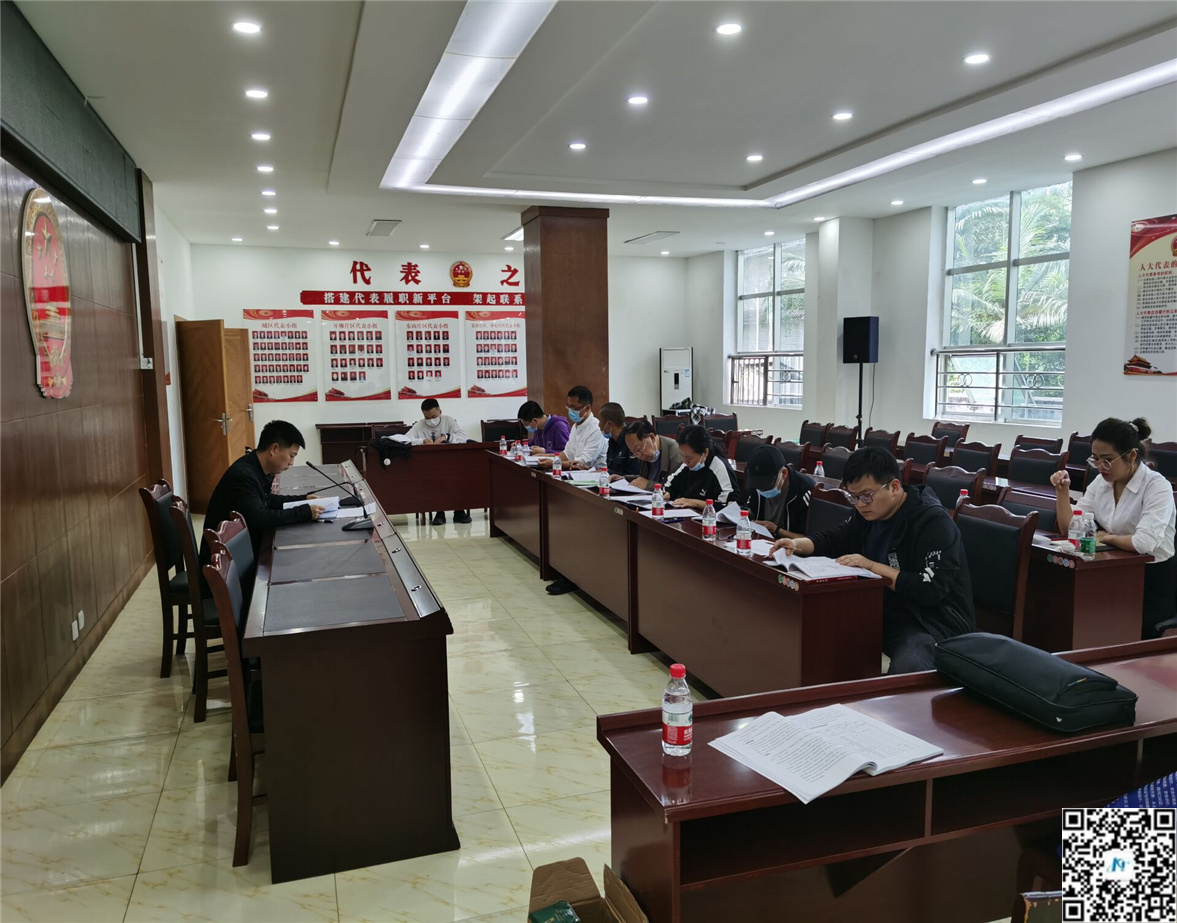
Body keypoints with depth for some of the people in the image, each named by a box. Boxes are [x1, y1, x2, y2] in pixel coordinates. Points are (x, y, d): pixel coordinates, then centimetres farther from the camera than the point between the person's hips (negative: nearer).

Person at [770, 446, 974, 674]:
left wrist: (872, 566, -23)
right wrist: (798, 544, -3)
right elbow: (835, 538, 17)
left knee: (906, 667, -36)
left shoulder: (932, 521, -18)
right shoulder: (869, 513, 6)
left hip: (935, 622, -7)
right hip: (886, 613, 8)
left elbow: (931, 589, -25)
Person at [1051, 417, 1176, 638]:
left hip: (1153, 581, -5)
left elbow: (1145, 543, -31)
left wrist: (1106, 537, -14)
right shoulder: (1101, 482, 2)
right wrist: (1063, 491, -12)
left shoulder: (1157, 486, -17)